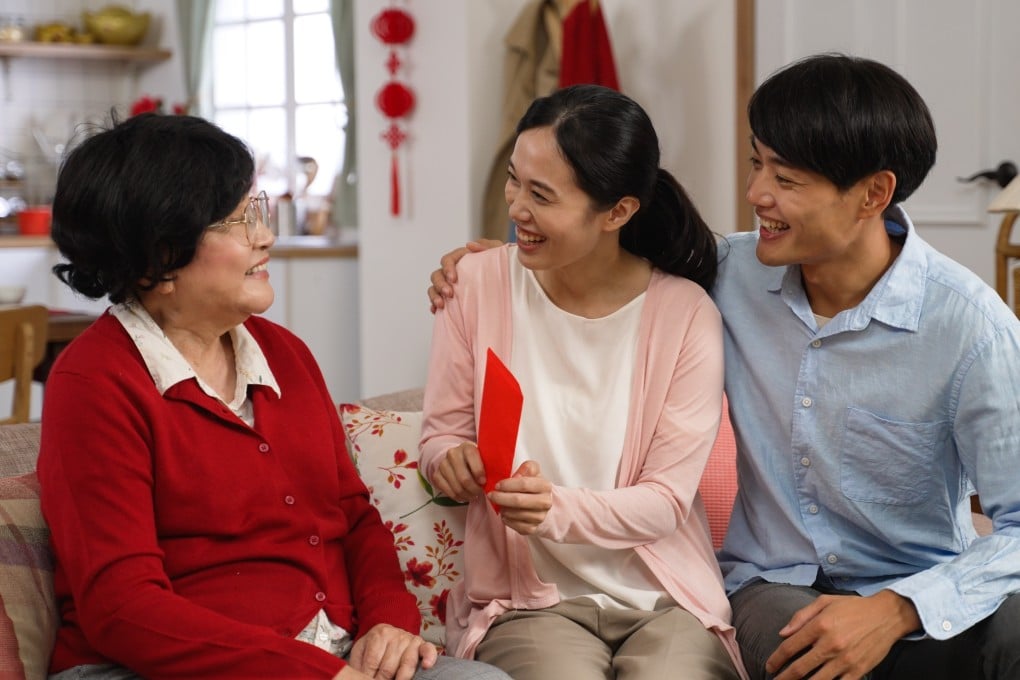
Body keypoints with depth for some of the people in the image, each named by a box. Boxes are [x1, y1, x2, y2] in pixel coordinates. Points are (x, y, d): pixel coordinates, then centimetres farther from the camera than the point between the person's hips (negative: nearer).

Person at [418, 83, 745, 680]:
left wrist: (561, 511, -24)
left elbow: (666, 500, -6)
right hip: (528, 599, 0)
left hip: (666, 600, 0)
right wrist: (451, 459, -16)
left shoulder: (686, 315, -5)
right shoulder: (478, 284, 0)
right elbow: (441, 432, 8)